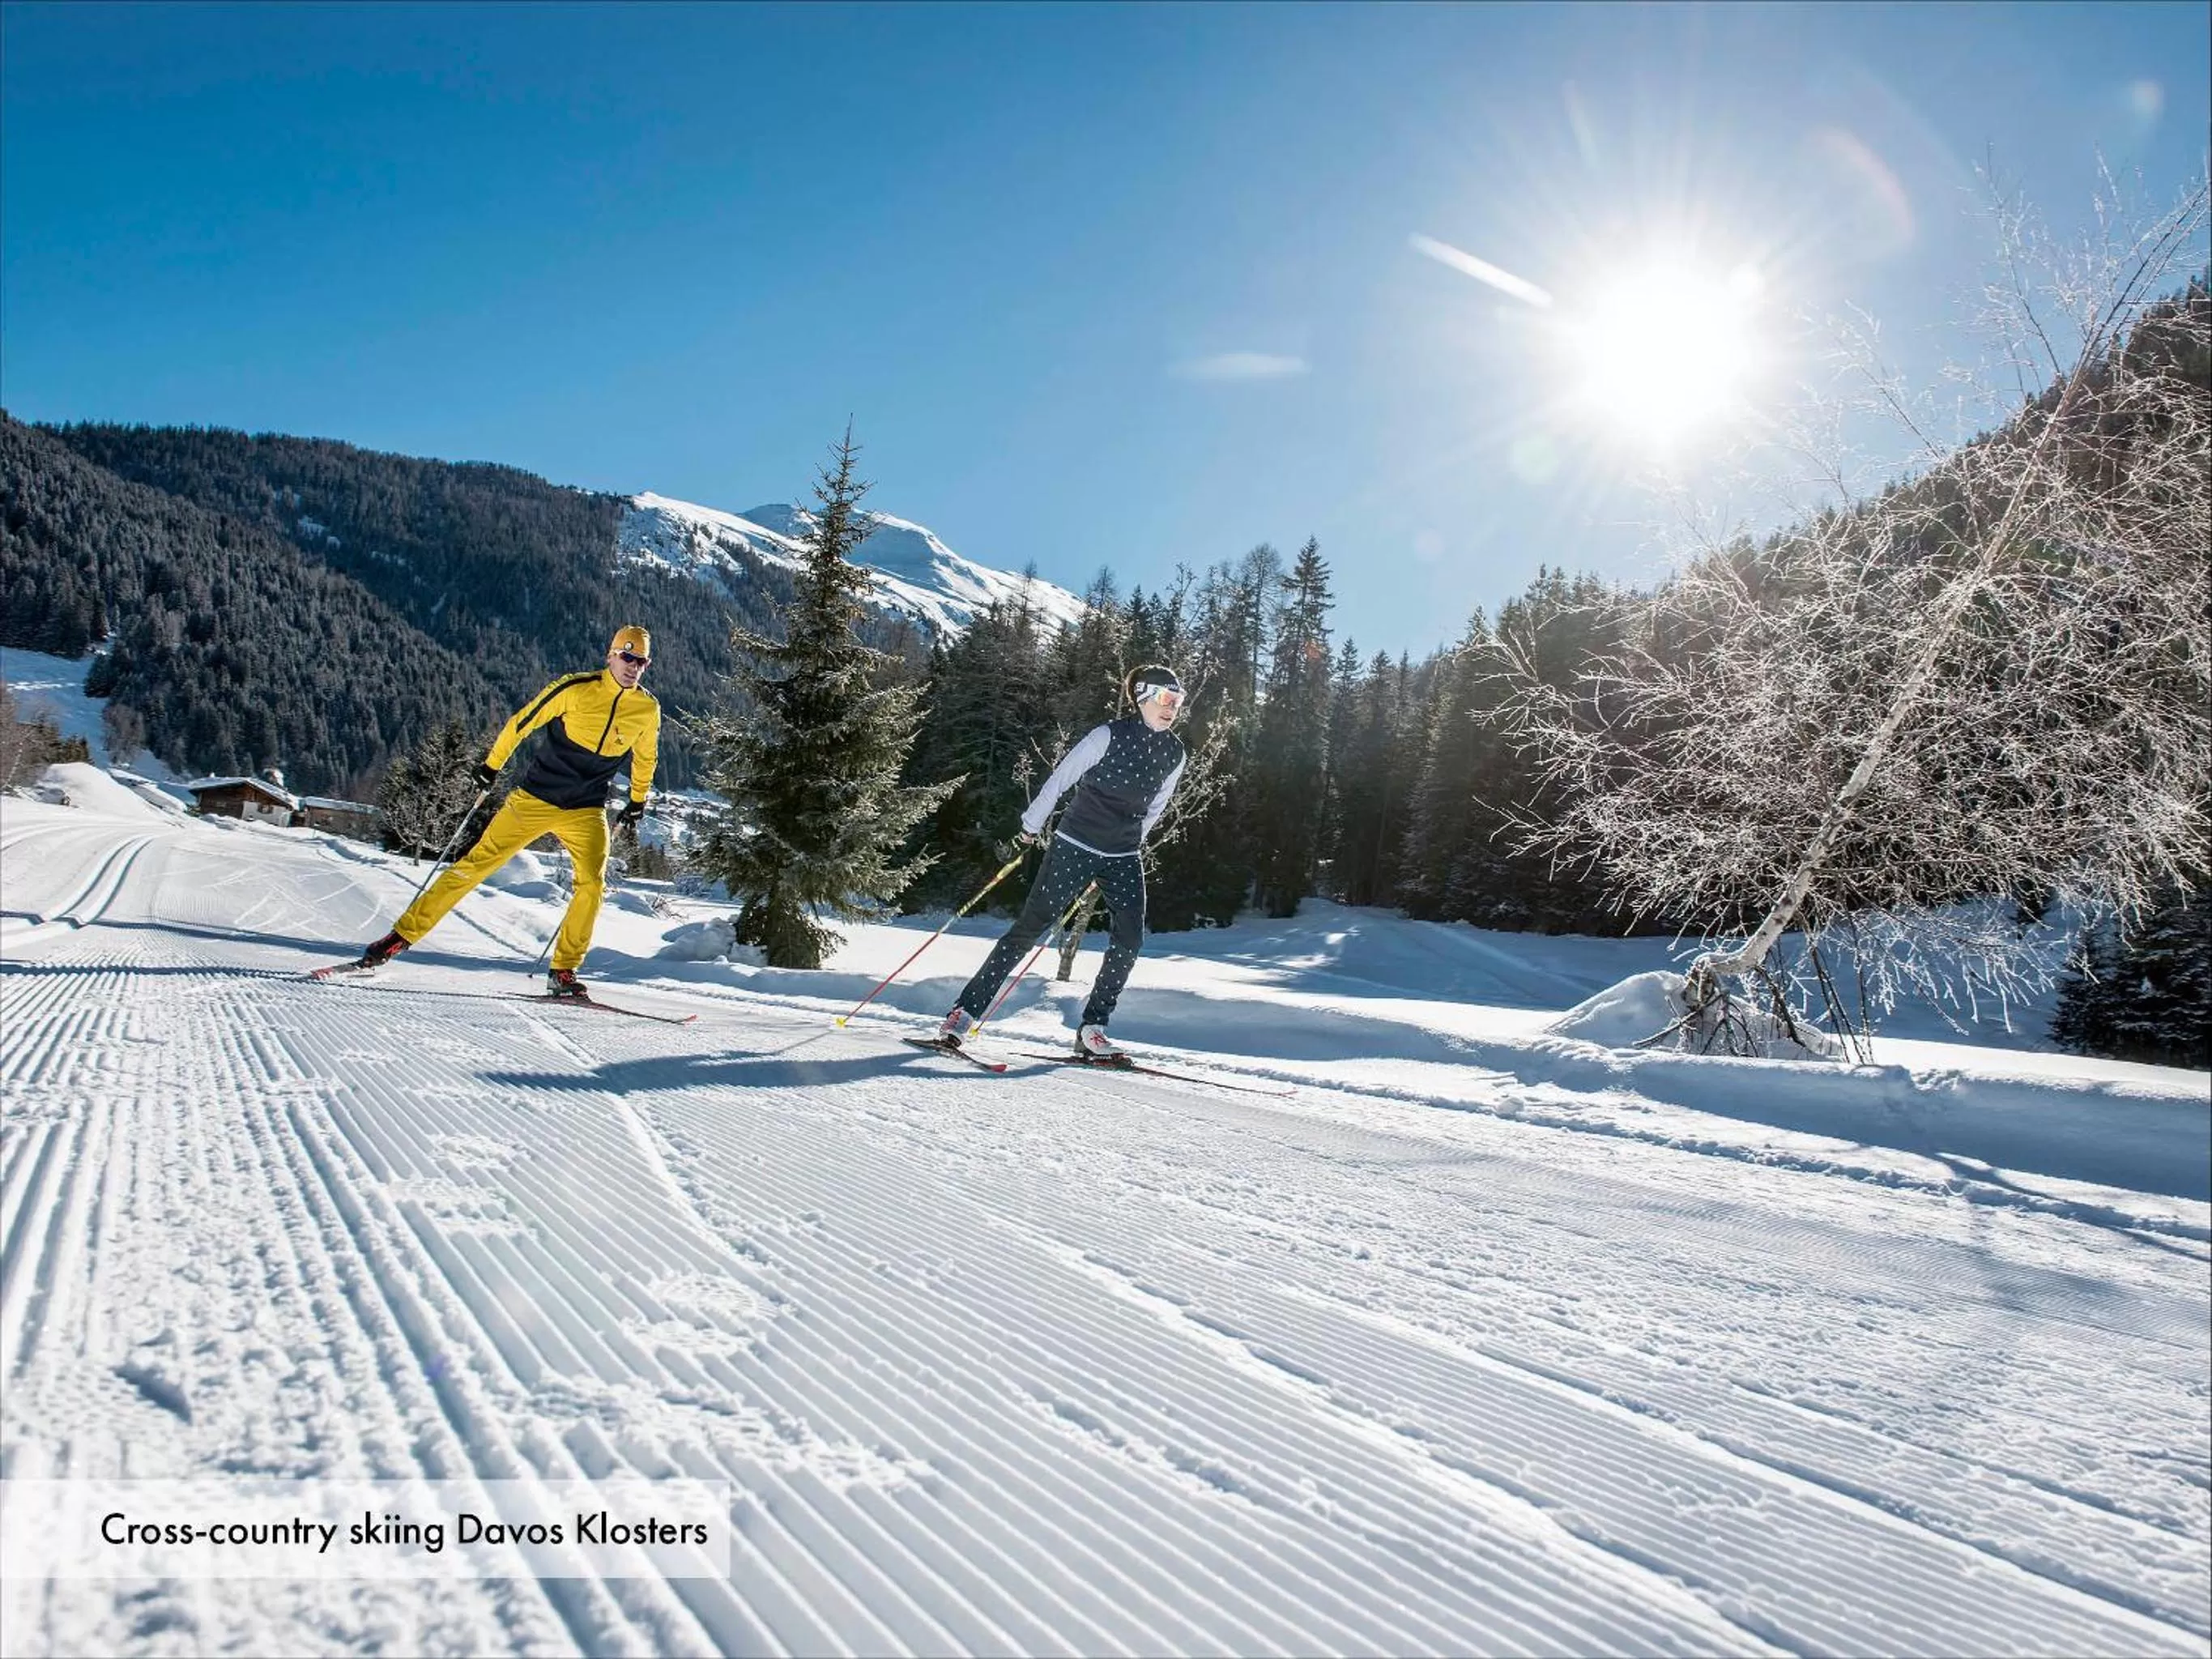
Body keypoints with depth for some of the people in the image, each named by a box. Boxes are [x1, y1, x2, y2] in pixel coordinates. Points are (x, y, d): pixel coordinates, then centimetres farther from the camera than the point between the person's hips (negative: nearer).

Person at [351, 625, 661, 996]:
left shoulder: (648, 709, -1)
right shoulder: (576, 689, -11)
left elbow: (645, 757, 17)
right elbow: (522, 722, 0)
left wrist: (637, 803, 22)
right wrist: (491, 764, 5)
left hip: (586, 812, 2)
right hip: (534, 798, -2)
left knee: (592, 884, -16)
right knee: (475, 864, -2)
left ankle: (563, 972, -4)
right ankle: (403, 934, 9)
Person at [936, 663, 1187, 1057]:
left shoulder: (1174, 753, 3)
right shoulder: (1109, 736, -14)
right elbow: (1059, 780, -7)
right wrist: (1032, 826, -1)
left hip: (1124, 860, 5)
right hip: (1074, 847, -5)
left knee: (1129, 939, -10)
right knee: (1028, 928, -5)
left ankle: (1092, 1028, 2)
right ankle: (965, 1012, 2)